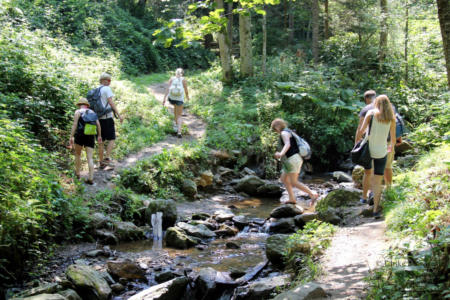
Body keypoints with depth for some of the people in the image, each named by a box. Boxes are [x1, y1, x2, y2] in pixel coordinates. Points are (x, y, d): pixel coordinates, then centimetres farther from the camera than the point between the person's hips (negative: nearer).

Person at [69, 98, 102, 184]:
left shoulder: (78, 112, 1)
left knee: (78, 154, 20)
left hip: (80, 135, -2)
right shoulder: (92, 112, 13)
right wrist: (99, 136, 10)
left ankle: (77, 173, 30)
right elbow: (98, 124, 5)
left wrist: (71, 137, -9)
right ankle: (91, 178, -8)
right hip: (90, 136, 2)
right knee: (90, 157, 0)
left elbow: (74, 124, -8)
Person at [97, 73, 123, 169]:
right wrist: (119, 115, -16)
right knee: (112, 139, 1)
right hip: (107, 117, -7)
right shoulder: (106, 89, -6)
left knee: (102, 140, 12)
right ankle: (107, 158, -10)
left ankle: (101, 162, 14)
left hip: (98, 118, 7)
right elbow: (111, 102, -15)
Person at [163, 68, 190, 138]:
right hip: (179, 98, -3)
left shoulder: (172, 79, 6)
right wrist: (187, 97, 22)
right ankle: (179, 130, -16)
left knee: (175, 106, 36)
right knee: (179, 116, 3)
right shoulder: (183, 80, 2)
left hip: (171, 98, 3)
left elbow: (167, 89, -3)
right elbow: (186, 90, 2)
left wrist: (164, 98, -6)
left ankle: (176, 122, 44)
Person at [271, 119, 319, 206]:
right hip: (291, 160, 11)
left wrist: (281, 153, -43)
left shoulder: (284, 133, -10)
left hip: (293, 159, -11)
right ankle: (292, 199, 10)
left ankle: (313, 194, -8)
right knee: (283, 179, 12)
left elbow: (287, 144, -27)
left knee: (294, 182, -8)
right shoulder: (288, 132, 20)